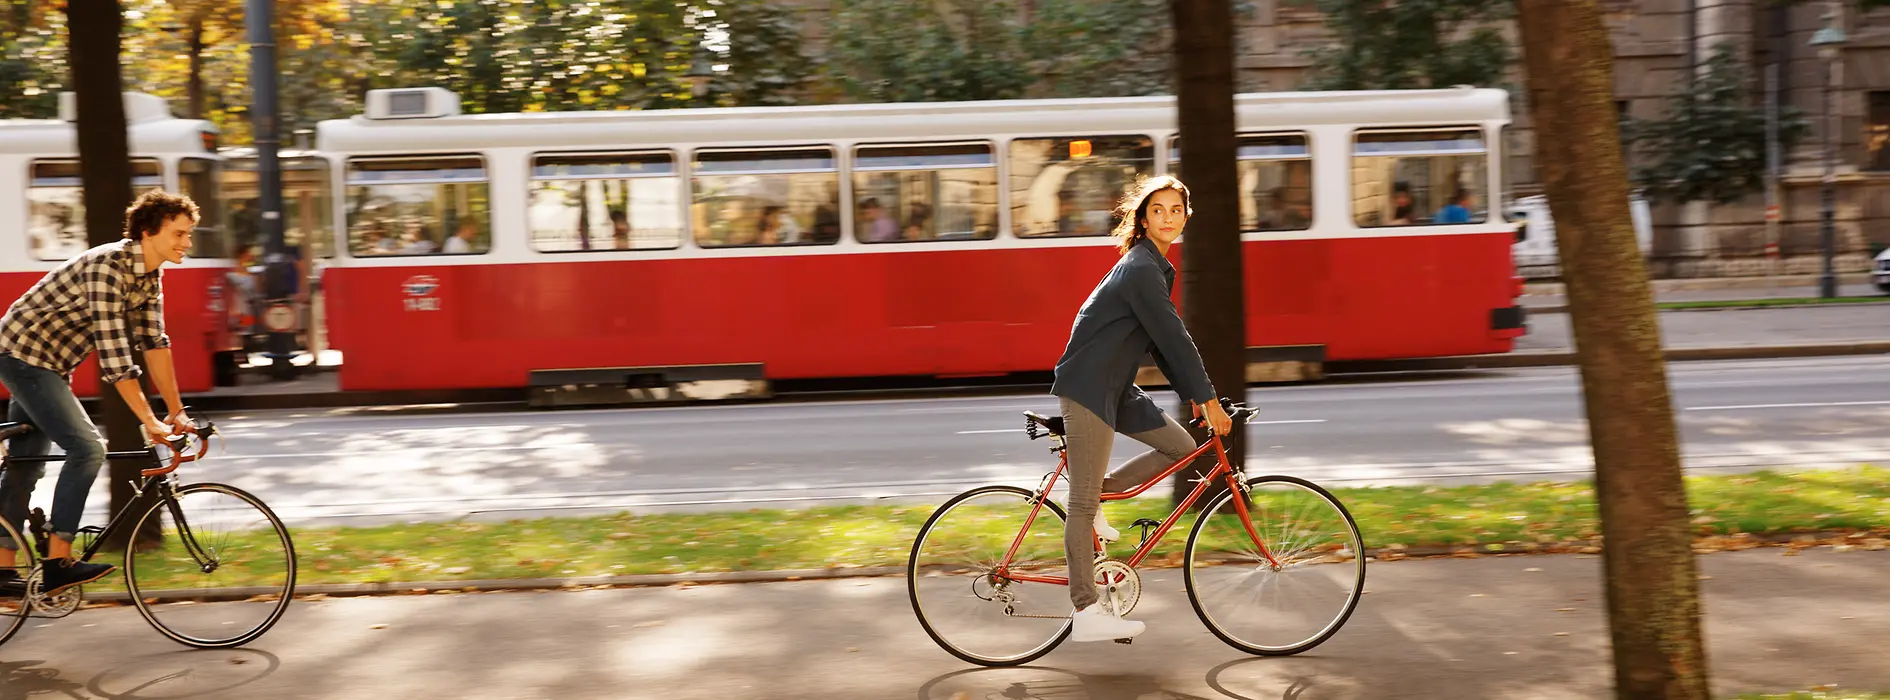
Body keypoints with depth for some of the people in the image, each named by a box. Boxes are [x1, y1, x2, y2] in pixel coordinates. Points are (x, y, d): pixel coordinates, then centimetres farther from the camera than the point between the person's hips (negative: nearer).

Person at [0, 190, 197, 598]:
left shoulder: (149, 276, 0)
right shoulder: (108, 268, -27)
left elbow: (154, 343, 1)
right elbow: (113, 356, -31)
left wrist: (177, 412, -2)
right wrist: (150, 422, -31)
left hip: (49, 364, 10)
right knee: (87, 449, -20)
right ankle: (56, 564, -14)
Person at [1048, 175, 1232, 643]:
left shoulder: (1155, 267, 14)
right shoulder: (1141, 269, -17)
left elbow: (1163, 341, 18)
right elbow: (1173, 337, -19)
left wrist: (1192, 394, 15)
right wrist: (1208, 399, -15)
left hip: (1113, 387, 10)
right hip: (1087, 386, -10)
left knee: (1181, 447, 8)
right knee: (1083, 502, -5)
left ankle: (1096, 499, 13)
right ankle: (1086, 614, -1)